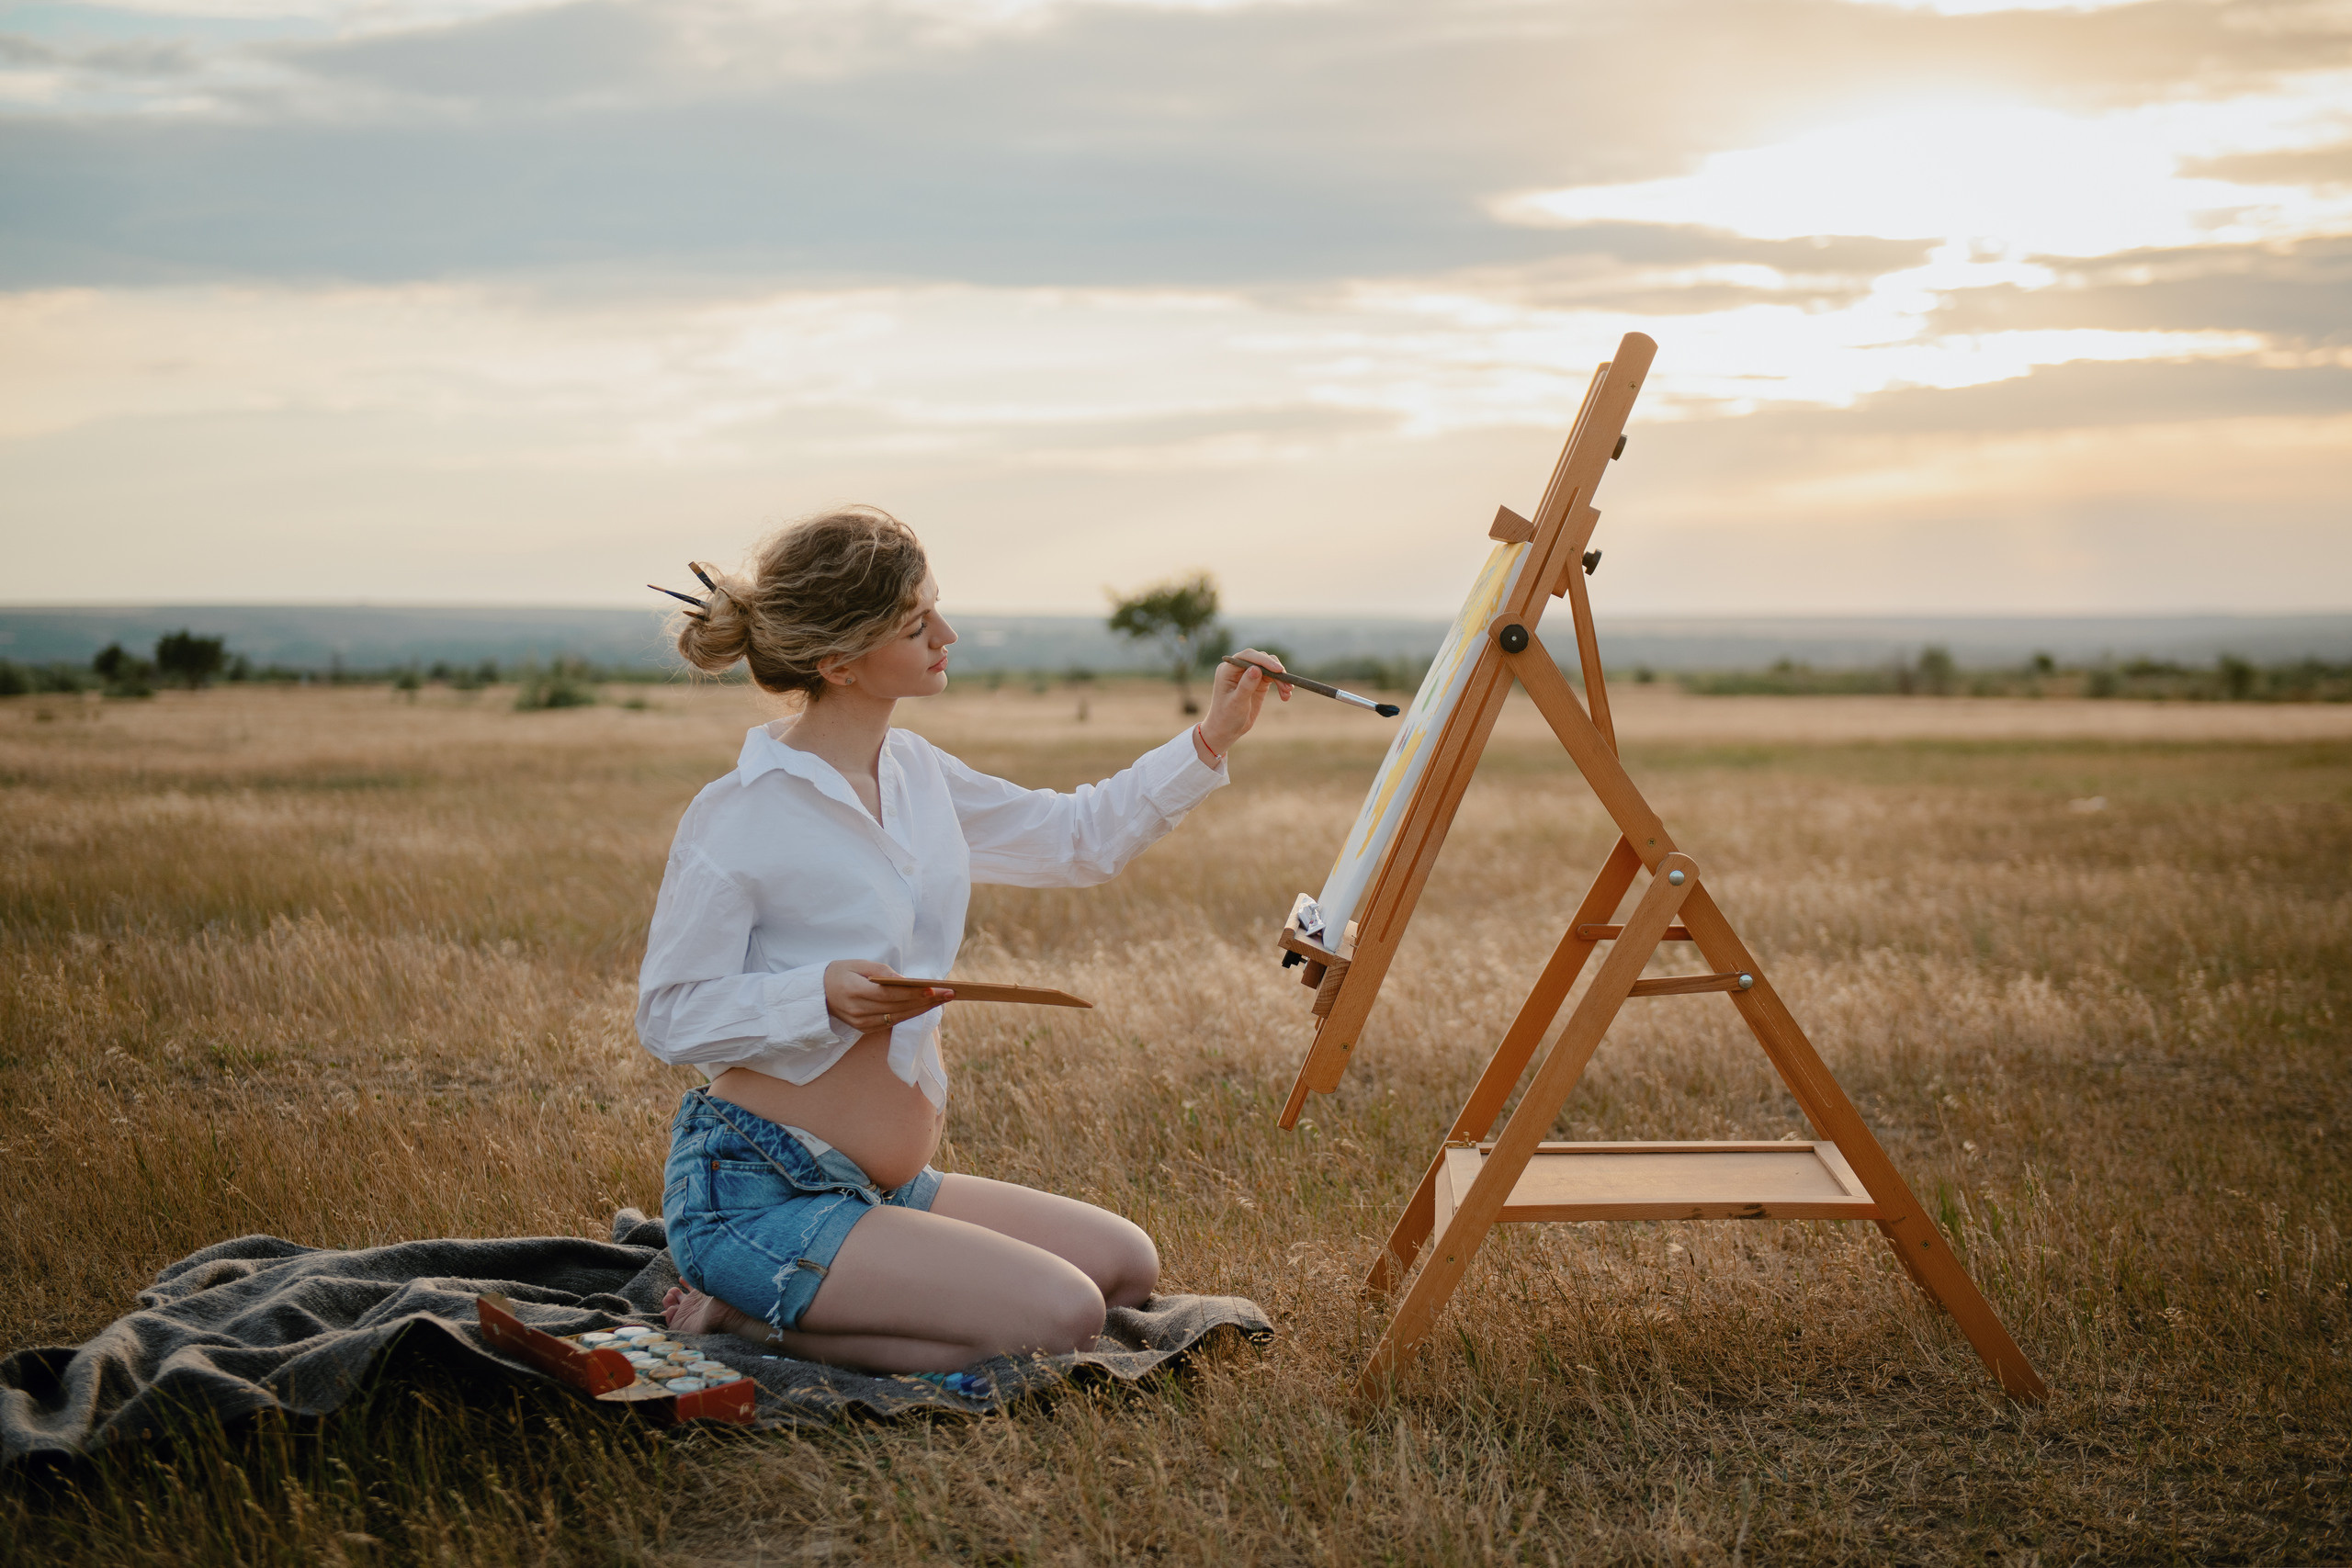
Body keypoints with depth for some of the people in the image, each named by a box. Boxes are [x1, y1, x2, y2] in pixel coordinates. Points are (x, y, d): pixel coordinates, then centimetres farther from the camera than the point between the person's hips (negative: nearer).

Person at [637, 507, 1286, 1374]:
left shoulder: (914, 773, 7)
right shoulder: (736, 820, -17)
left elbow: (1079, 839, 19)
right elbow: (667, 1015, -12)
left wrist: (1211, 740, 9)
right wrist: (822, 995, -28)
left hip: (885, 1186, 9)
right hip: (758, 1195, -9)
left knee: (1124, 1264, 5)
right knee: (1059, 1316, -20)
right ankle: (740, 1318, -7)